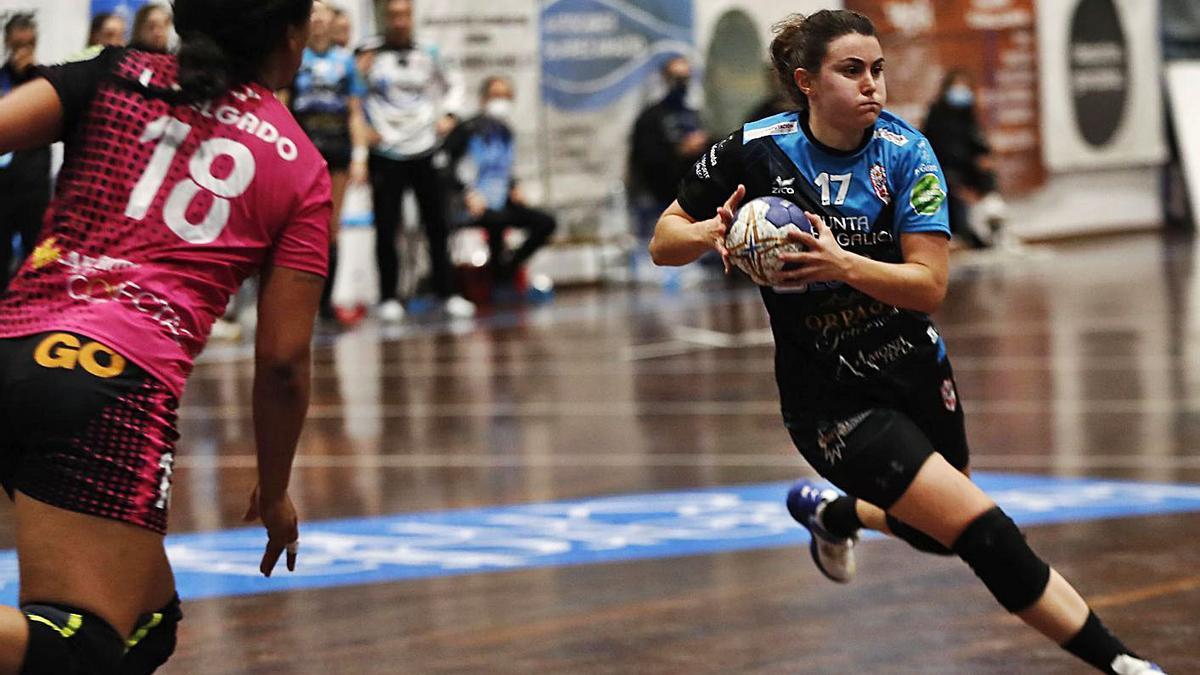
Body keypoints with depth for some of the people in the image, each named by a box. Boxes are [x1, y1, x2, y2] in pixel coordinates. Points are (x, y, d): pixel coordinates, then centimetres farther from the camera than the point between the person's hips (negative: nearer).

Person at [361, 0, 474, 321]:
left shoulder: (427, 56, 9)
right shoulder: (369, 54, -3)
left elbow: (445, 90, 24)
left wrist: (447, 117, 8)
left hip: (426, 151, 3)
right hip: (386, 155, -3)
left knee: (437, 225, 4)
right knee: (386, 228, 0)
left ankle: (446, 292, 11)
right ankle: (388, 297, 8)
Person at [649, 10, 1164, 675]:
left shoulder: (904, 151, -11)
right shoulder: (755, 150, -14)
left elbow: (929, 286, -18)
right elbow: (663, 243, -3)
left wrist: (842, 264, -34)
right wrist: (711, 233, -25)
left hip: (917, 372, 4)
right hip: (832, 397, -4)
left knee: (939, 533, 25)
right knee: (986, 534, -15)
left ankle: (831, 512, 53)